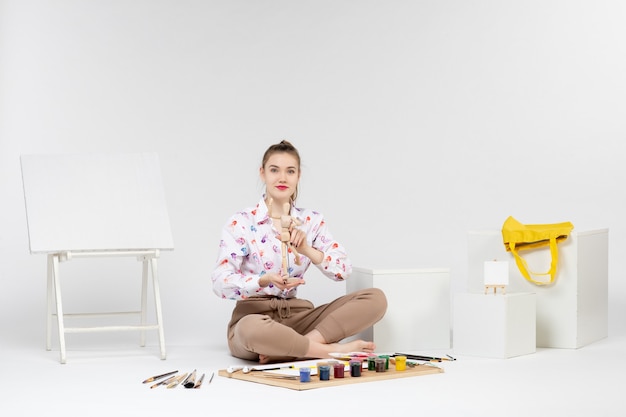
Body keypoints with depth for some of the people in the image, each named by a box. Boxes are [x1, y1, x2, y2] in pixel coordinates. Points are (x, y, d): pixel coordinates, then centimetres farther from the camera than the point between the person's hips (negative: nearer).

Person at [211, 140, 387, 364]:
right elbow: (220, 282, -14)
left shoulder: (312, 220, 7)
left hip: (296, 315, 5)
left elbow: (344, 270, -3)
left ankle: (288, 349, -25)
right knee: (252, 329, -43)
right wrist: (265, 280, -31)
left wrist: (307, 250, -20)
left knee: (376, 298, -15)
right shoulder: (240, 222, -4)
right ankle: (334, 350, -24)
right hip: (254, 315, -4)